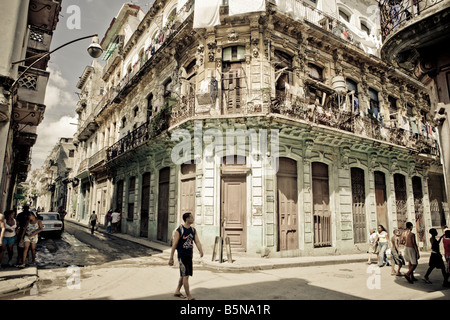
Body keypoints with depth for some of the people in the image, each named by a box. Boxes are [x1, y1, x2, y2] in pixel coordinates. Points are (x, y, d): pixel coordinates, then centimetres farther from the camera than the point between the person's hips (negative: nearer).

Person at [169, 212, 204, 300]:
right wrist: (171, 258, -9)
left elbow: (197, 241, -1)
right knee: (185, 275, -7)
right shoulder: (179, 230, -11)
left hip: (190, 256, 7)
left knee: (183, 275, 17)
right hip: (182, 256, -6)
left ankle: (177, 291, 34)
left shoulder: (193, 230, 7)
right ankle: (189, 296, 0)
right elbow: (174, 244, -10)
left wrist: (201, 251, -20)